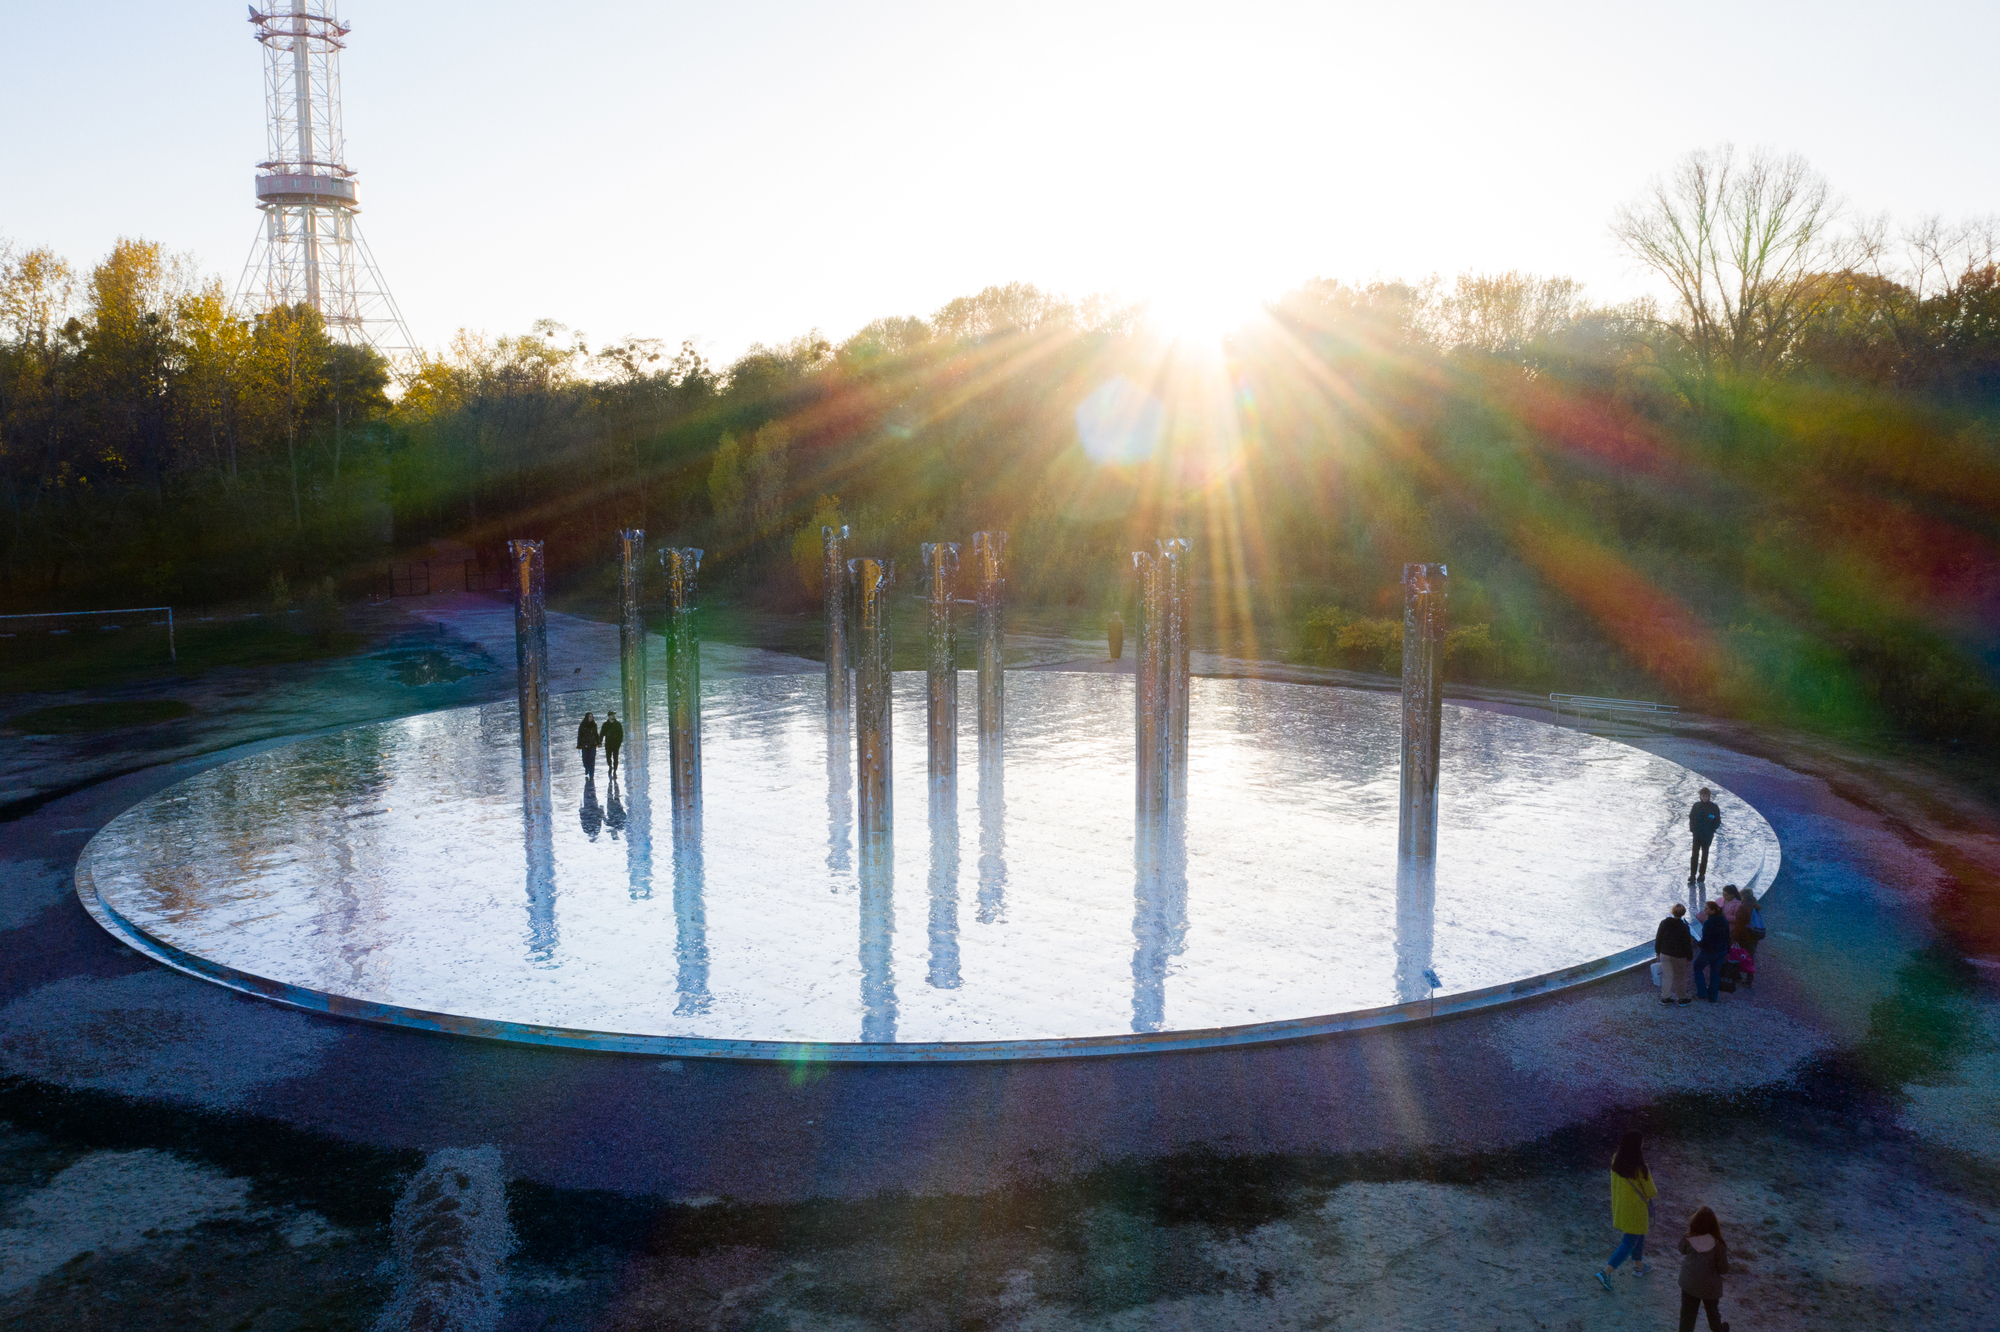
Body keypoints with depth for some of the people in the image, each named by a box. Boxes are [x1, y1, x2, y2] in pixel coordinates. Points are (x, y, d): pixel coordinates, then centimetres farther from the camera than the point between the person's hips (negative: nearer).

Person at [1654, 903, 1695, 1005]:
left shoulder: (1664, 923, -6)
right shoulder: (1684, 927, -17)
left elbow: (1658, 939, 3)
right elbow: (1687, 945, -12)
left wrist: (1658, 951, 16)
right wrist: (1690, 958, -1)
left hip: (1665, 954, 3)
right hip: (1679, 957, -3)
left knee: (1667, 976, 10)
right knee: (1680, 977, 12)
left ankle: (1665, 997, 12)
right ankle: (1682, 998, 20)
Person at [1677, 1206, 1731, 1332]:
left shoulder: (1687, 1241, -21)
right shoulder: (1717, 1245, -28)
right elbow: (1723, 1270, -19)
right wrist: (1724, 1253, -3)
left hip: (1689, 1283, 0)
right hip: (1710, 1286, 0)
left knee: (1687, 1313, 17)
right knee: (1712, 1310, 28)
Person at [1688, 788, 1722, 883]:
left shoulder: (1714, 807, -7)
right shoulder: (1696, 805, -1)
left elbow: (1717, 822, 0)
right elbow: (1691, 817, 8)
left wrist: (1711, 830, -6)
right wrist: (1692, 828, -1)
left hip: (1707, 836, -1)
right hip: (1697, 834, 1)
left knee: (1705, 854, 11)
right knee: (1694, 854, -4)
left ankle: (1702, 873, 21)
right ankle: (1692, 874, -2)